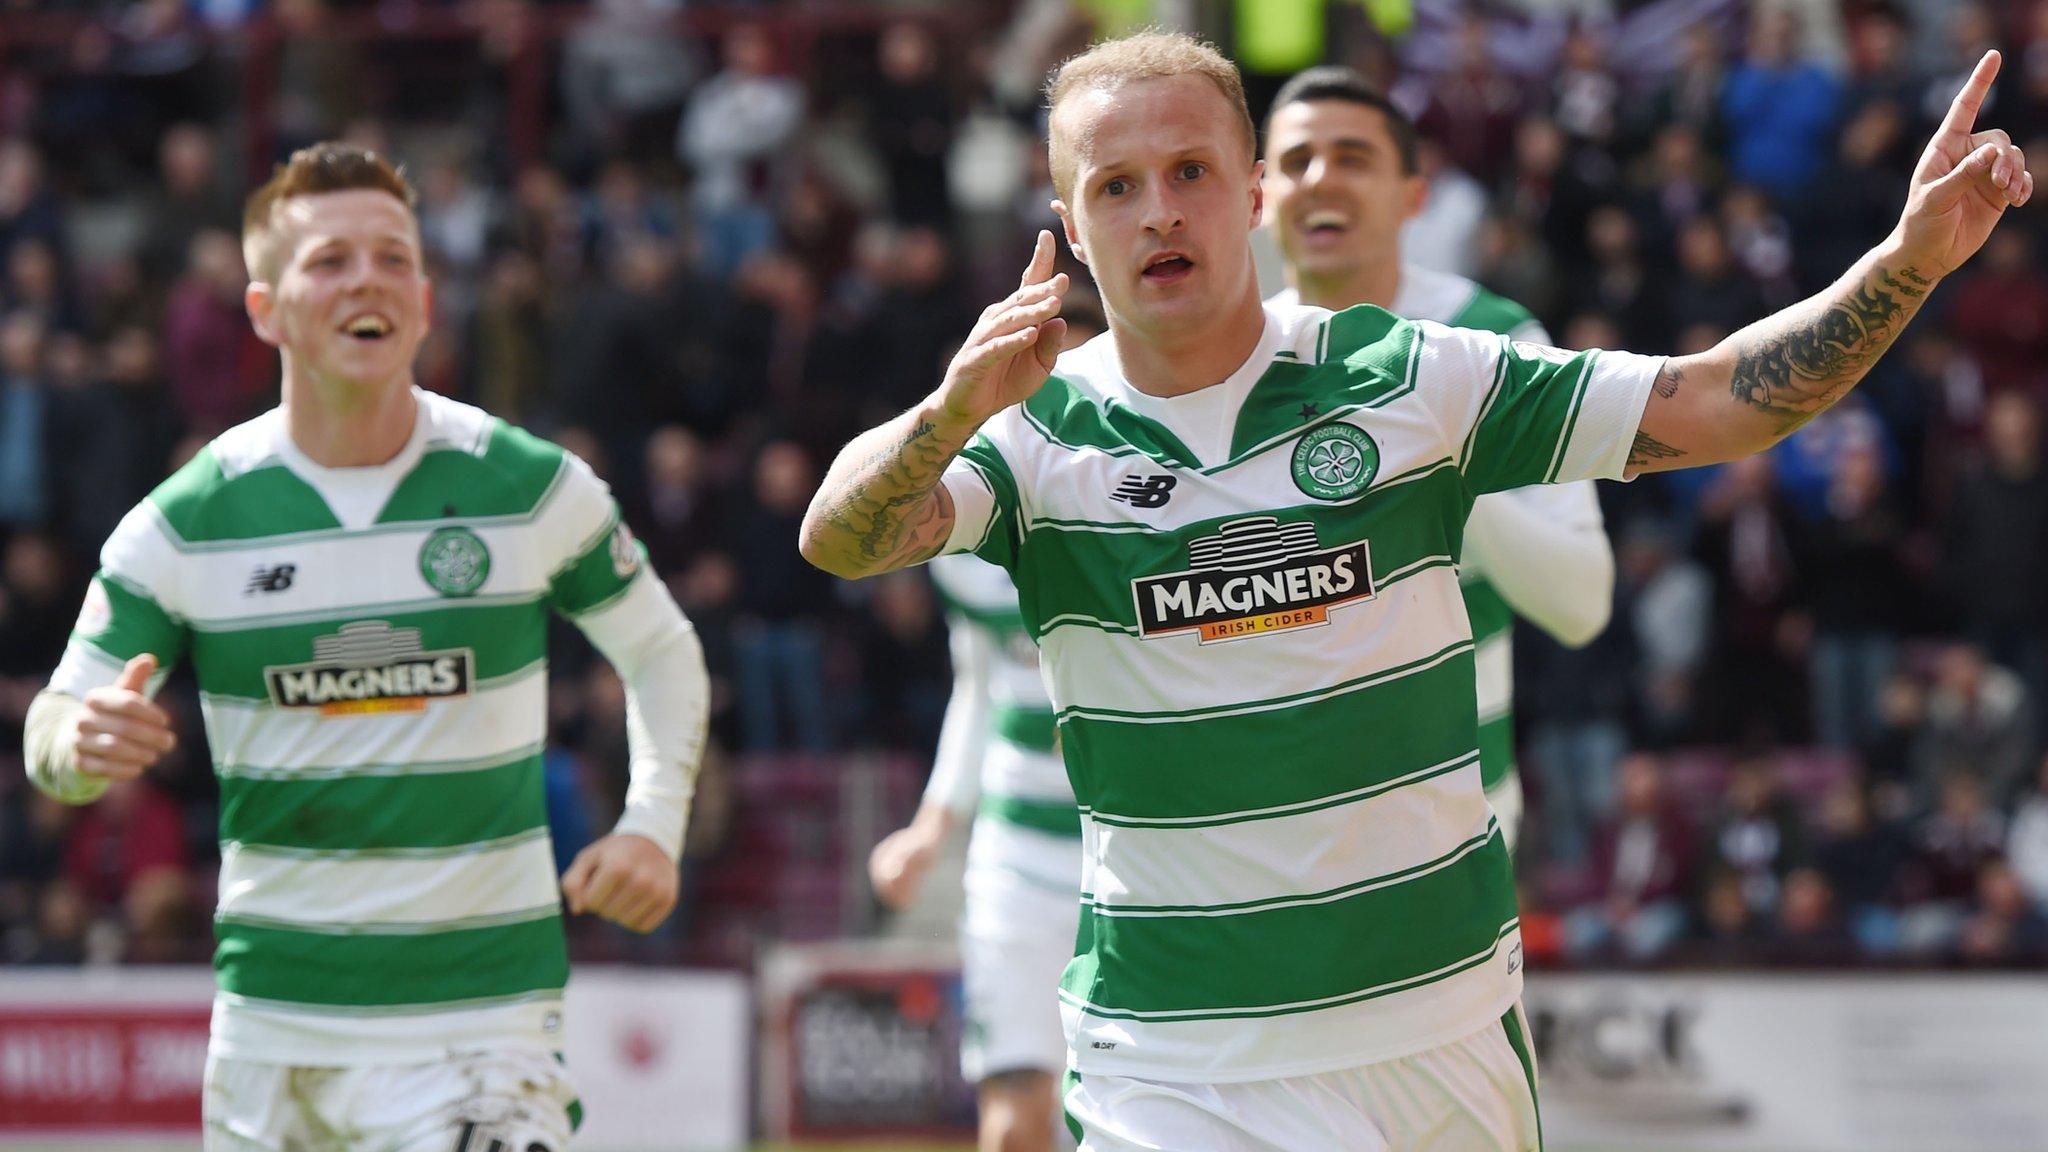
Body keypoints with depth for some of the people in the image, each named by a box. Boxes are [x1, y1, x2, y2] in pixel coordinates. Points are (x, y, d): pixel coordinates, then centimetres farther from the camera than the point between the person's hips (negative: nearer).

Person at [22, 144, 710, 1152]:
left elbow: (661, 652, 12)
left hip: (482, 1003, -2)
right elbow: (57, 729, 3)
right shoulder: (185, 522, -2)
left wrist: (652, 824, -4)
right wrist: (87, 744, -21)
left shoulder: (536, 490, -2)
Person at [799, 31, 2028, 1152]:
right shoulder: (1038, 431, -2)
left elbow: (1710, 403, 0)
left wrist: (1909, 262, -13)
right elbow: (840, 539, -18)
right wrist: (950, 412, -39)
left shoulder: (1412, 380, 1)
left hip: (1448, 1032, 2)